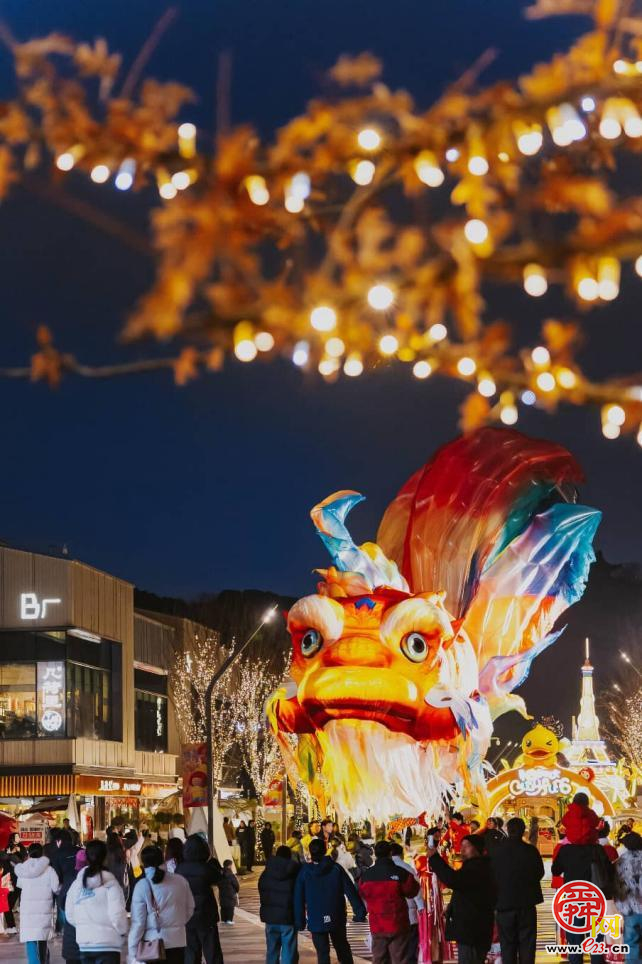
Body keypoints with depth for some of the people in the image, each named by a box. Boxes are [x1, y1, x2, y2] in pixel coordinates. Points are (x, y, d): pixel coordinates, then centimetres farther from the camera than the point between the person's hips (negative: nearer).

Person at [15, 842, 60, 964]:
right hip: (44, 908, 0)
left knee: (30, 941, -5)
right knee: (42, 940, 18)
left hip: (27, 909, 0)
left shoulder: (22, 869, 0)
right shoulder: (49, 869, -6)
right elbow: (56, 888, -8)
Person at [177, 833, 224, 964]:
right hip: (205, 916, -4)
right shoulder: (206, 868, -17)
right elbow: (219, 877, 1)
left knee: (191, 953, 12)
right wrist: (212, 860, 11)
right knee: (212, 953, 3)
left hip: (186, 917, 4)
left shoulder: (179, 869, -6)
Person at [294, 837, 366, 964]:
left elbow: (299, 898, -1)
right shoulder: (336, 868, -3)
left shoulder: (304, 871, -3)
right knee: (343, 949, 18)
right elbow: (350, 891, -7)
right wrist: (360, 911, -3)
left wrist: (299, 921, 6)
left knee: (322, 953, 2)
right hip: (337, 919, 1)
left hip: (316, 920, -1)